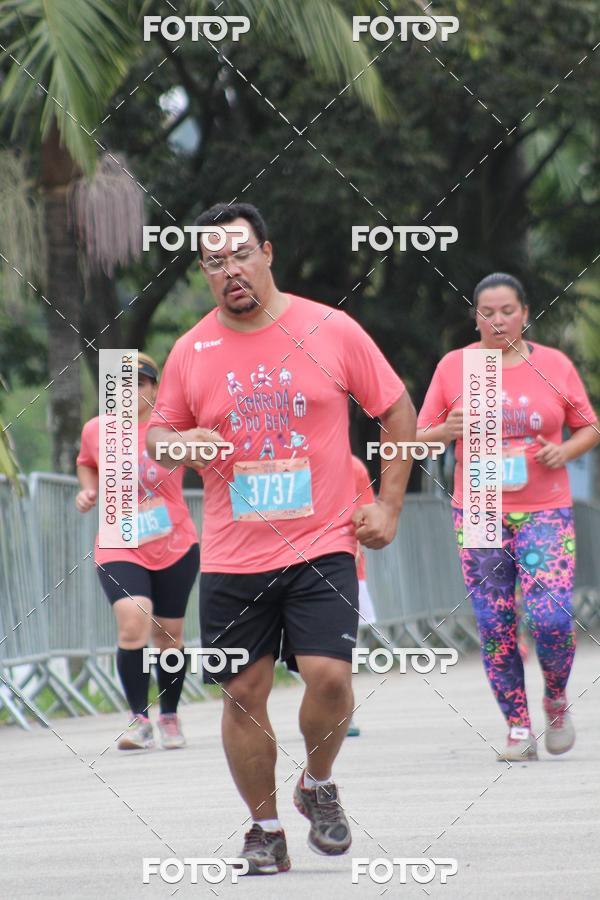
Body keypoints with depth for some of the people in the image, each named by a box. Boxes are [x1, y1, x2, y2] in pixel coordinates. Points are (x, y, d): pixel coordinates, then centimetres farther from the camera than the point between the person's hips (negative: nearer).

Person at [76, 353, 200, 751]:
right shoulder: (95, 430, 2)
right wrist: (89, 491, 5)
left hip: (176, 546, 0)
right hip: (119, 549, 0)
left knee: (168, 634, 10)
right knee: (132, 621, -22)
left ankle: (170, 716, 31)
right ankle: (139, 719, -14)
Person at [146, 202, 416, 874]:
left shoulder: (331, 331, -2)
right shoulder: (191, 351, 4)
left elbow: (398, 412, 7)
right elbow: (157, 434, 14)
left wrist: (389, 504, 1)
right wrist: (179, 442, -10)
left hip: (322, 546, -2)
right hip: (231, 559, 2)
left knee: (329, 675, -16)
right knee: (243, 693, 2)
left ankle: (318, 786, 13)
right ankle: (265, 831, 18)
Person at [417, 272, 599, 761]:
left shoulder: (555, 366, 5)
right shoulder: (453, 367, 4)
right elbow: (421, 437, 8)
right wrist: (448, 431, -14)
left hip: (544, 512, -1)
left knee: (551, 617, -14)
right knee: (494, 626, -1)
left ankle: (557, 701, 14)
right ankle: (519, 728, 8)